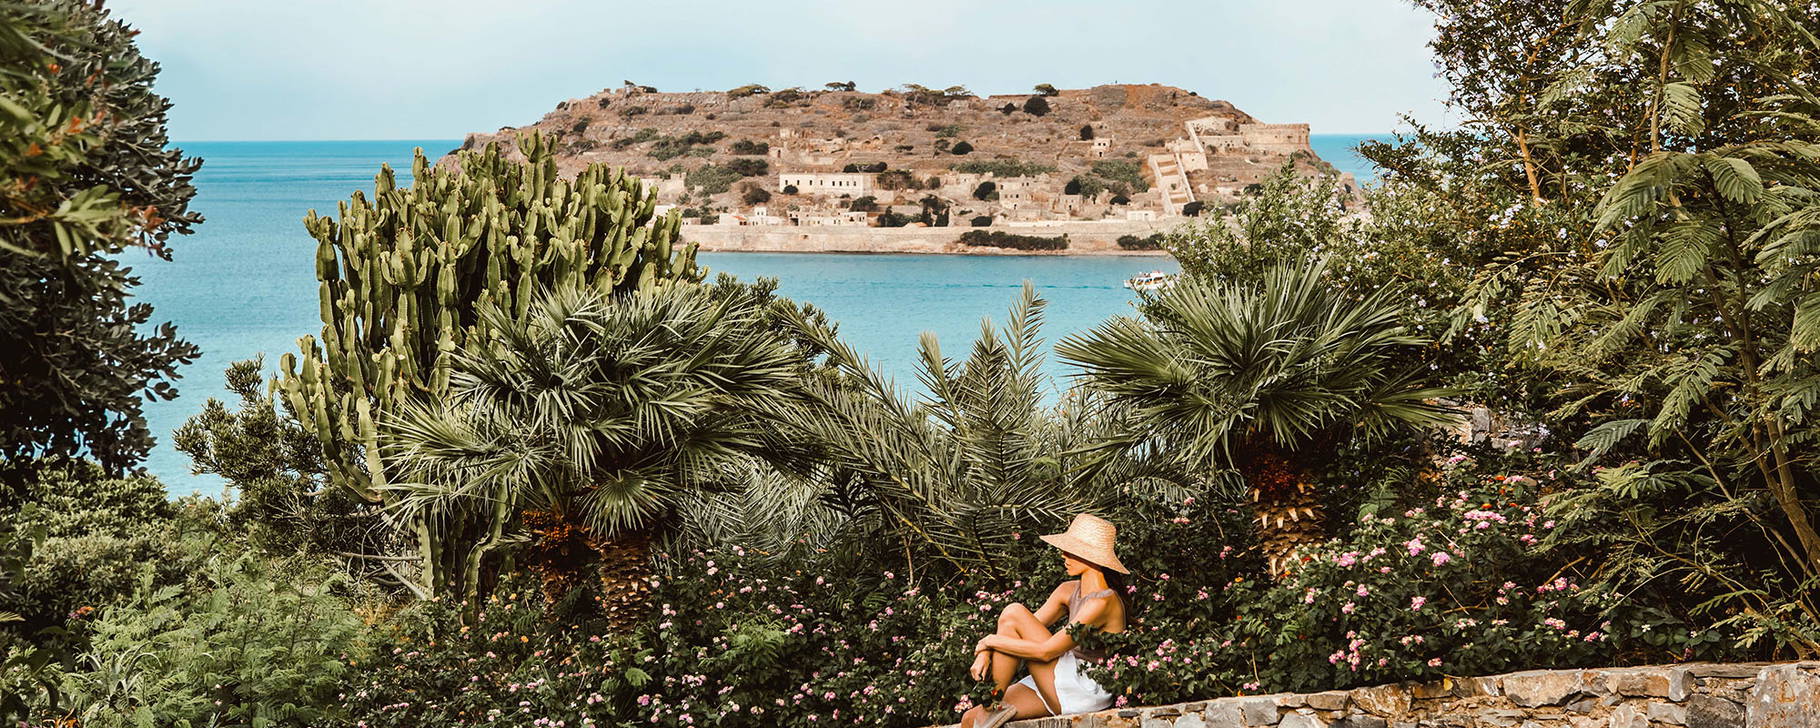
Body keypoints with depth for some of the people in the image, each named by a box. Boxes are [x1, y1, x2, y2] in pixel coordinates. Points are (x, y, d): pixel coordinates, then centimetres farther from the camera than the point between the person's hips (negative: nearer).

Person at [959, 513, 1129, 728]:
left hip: (1085, 692, -9)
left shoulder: (1103, 602, -19)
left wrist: (992, 641, -12)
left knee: (1013, 614, -14)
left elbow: (1046, 651, -21)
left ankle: (990, 706, -7)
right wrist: (985, 653, -11)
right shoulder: (1069, 591, 9)